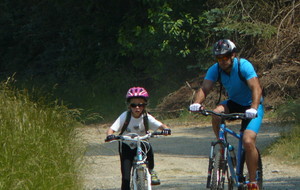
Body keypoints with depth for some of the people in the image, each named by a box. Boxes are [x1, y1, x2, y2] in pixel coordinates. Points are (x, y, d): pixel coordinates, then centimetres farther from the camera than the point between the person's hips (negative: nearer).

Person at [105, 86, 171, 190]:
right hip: (126, 147, -1)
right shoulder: (125, 116, -18)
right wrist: (110, 136, -45)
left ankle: (151, 171, -10)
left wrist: (166, 129, -40)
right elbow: (111, 129, -22)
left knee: (148, 147, -33)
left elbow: (160, 125, -16)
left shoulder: (146, 117, -13)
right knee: (126, 177, -11)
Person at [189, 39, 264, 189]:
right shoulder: (215, 69, -12)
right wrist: (197, 103, -44)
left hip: (251, 106, -4)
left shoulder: (244, 65, -24)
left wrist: (254, 108, -52)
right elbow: (204, 88, -23)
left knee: (248, 141, -23)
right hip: (234, 103, 4)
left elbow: (256, 88, -35)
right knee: (216, 113, -30)